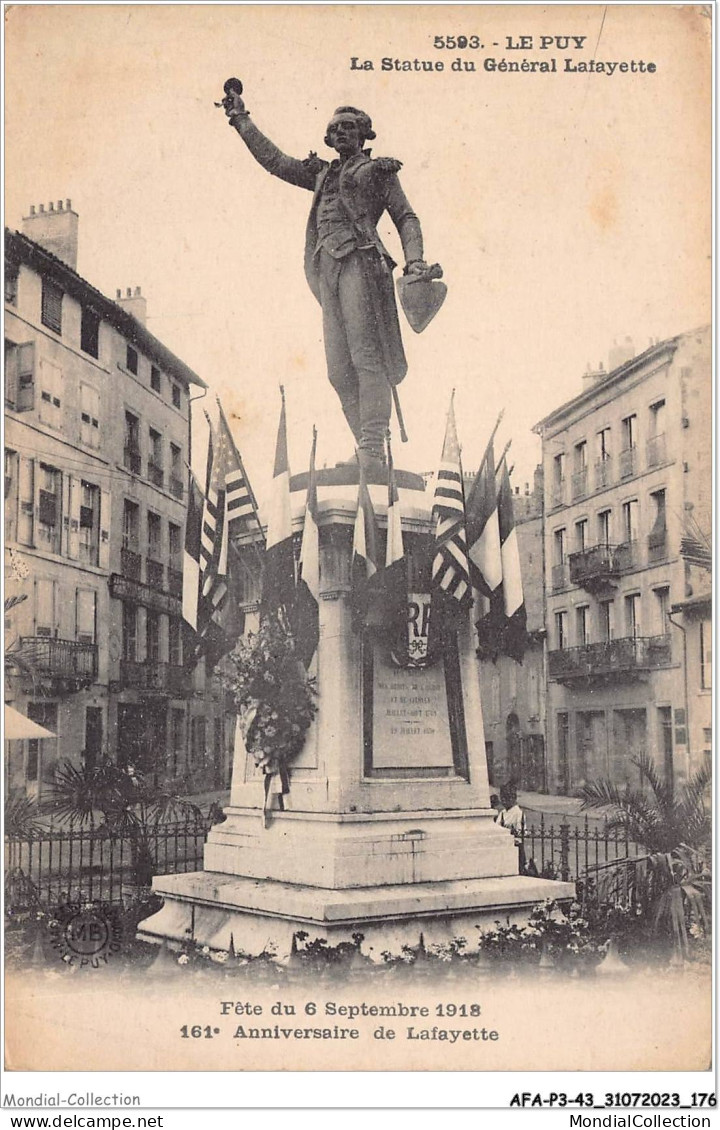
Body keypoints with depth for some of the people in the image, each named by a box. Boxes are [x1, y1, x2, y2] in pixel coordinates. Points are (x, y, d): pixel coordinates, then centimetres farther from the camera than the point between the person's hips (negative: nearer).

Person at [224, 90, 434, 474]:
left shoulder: (380, 170, 16)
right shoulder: (322, 174, 29)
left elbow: (406, 217, 9)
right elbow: (274, 160, 34)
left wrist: (414, 259, -7)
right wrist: (241, 120, 36)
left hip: (359, 260, -5)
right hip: (326, 269, 6)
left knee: (365, 355, -16)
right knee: (339, 368, -4)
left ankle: (372, 444, -20)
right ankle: (370, 448, -4)